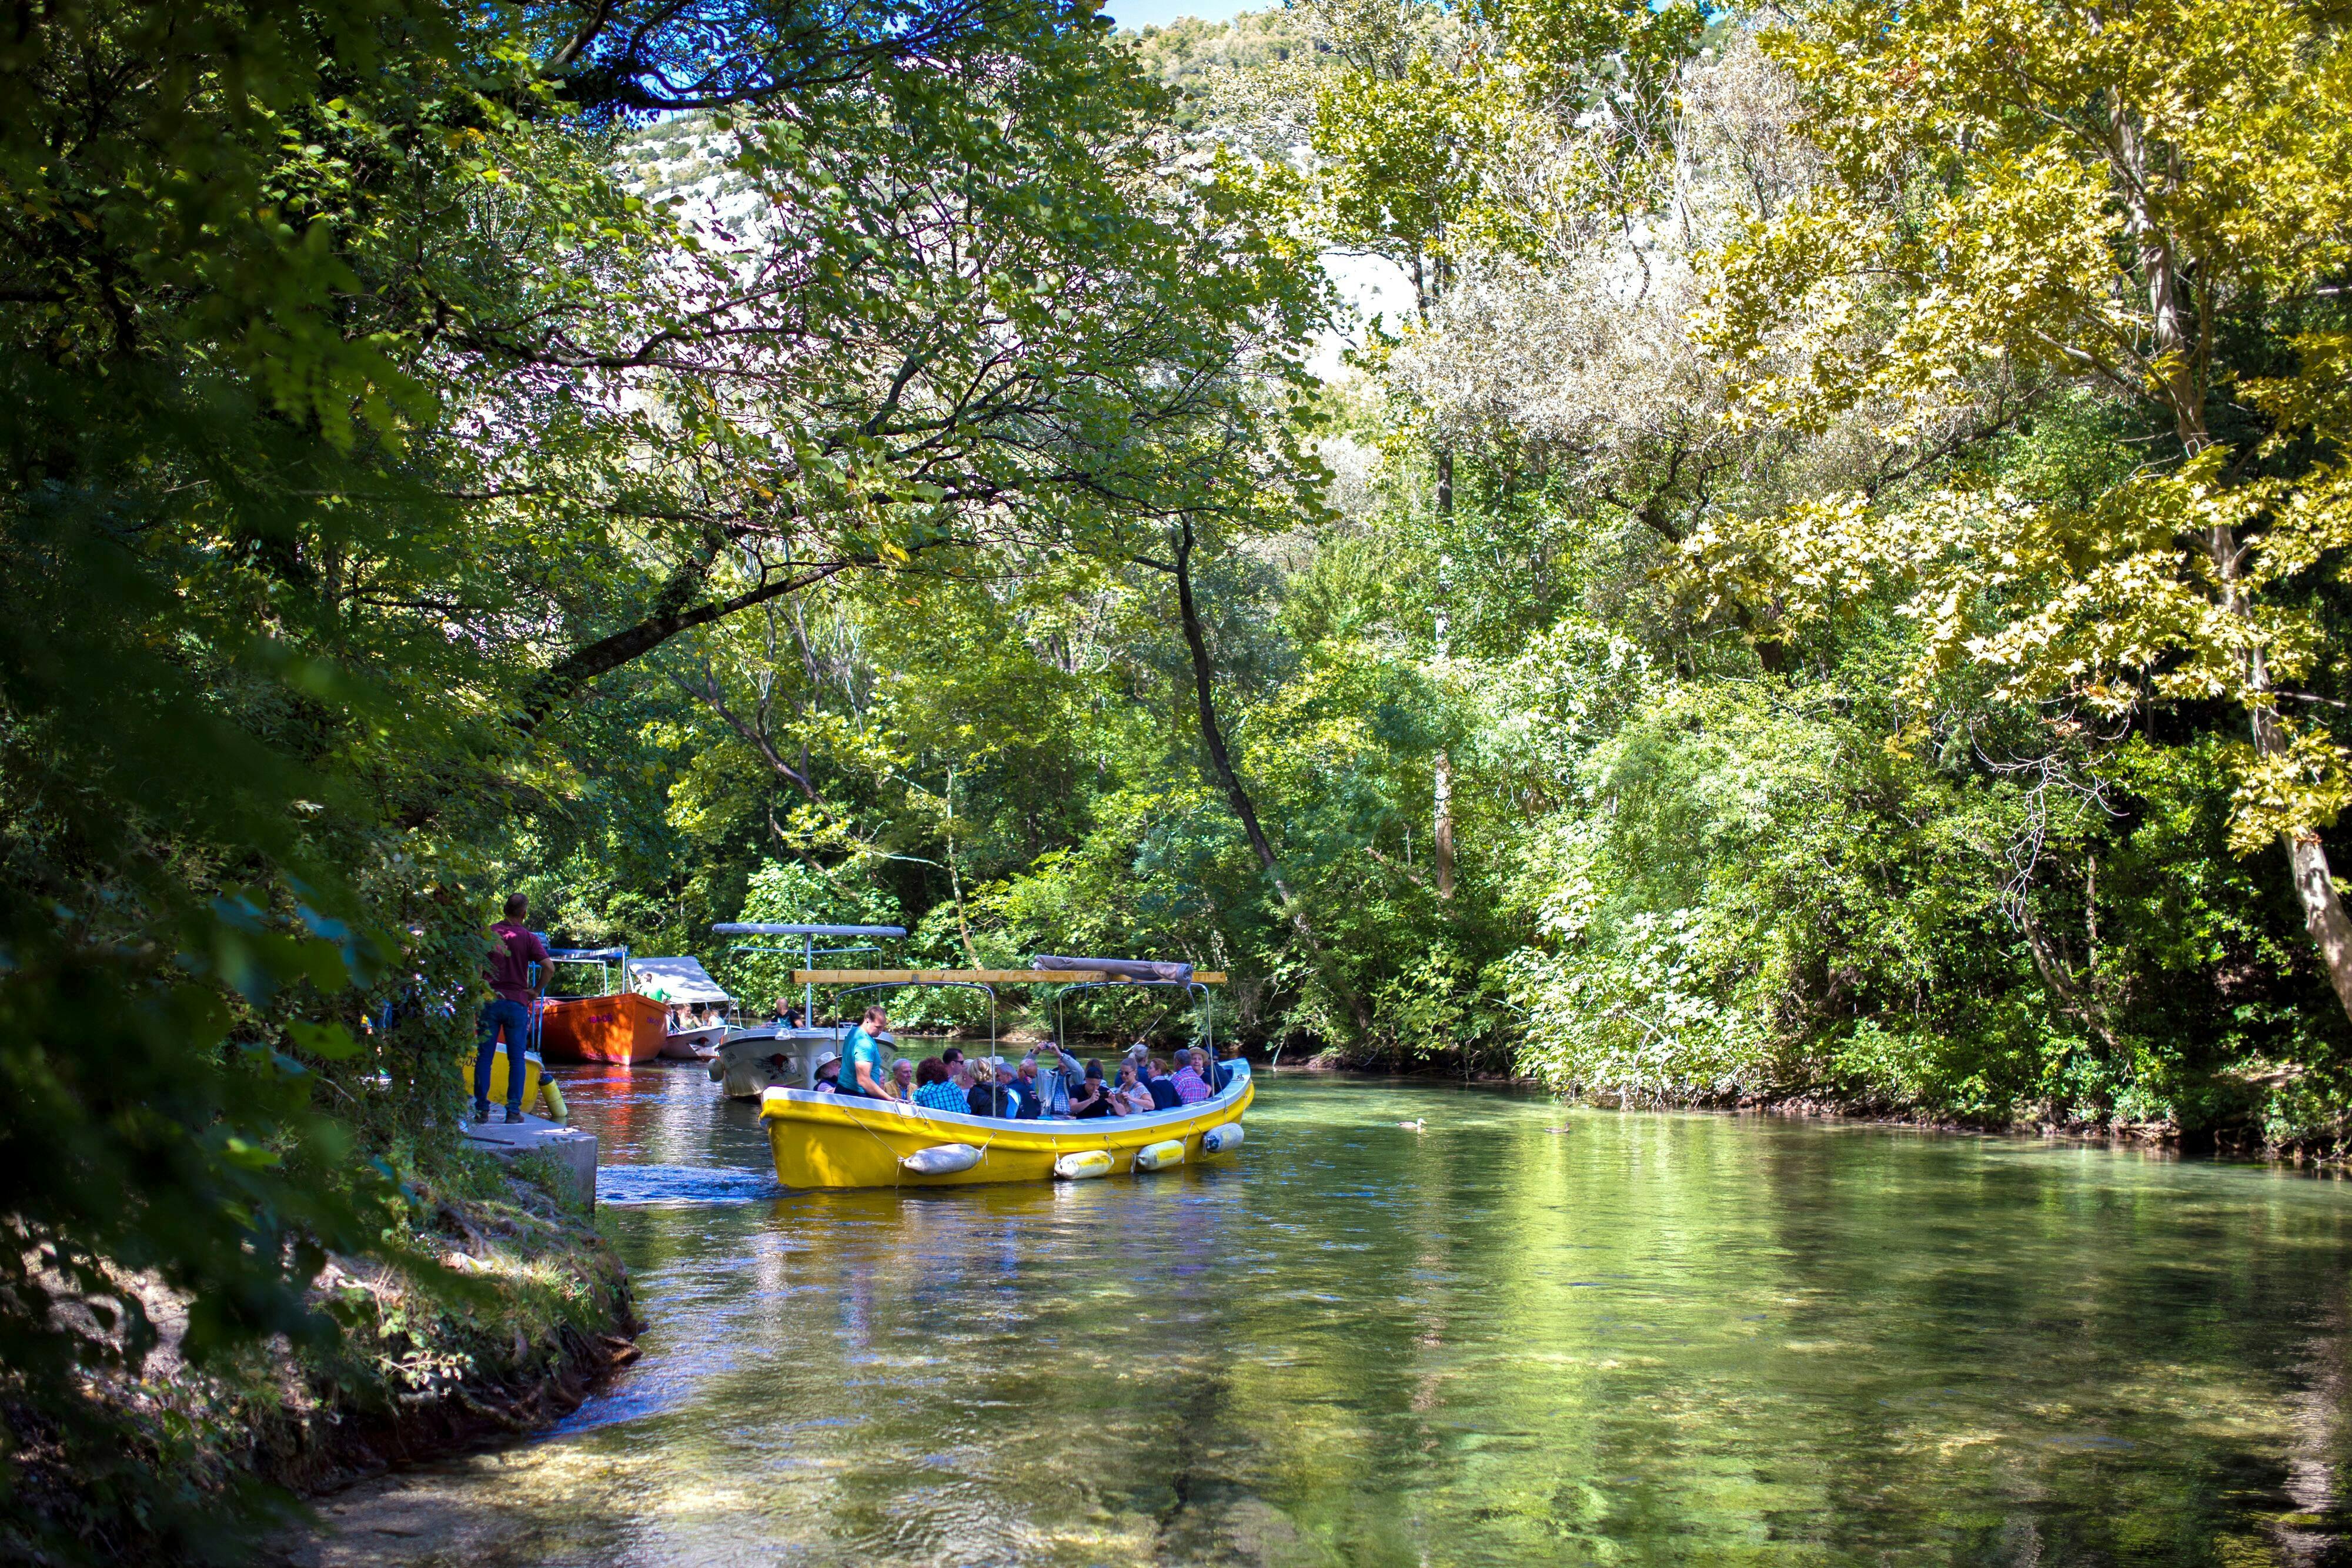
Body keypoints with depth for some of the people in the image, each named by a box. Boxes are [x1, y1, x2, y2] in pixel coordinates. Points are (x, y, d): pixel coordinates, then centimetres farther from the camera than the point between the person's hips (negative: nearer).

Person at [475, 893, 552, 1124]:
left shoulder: (488, 933, 4)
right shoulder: (528, 937, -3)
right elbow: (548, 966, -13)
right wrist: (536, 991, 0)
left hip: (489, 1001, 2)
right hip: (517, 1002, -2)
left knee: (484, 1057, 7)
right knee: (516, 1059, 4)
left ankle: (482, 1109, 6)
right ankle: (513, 1110, 1)